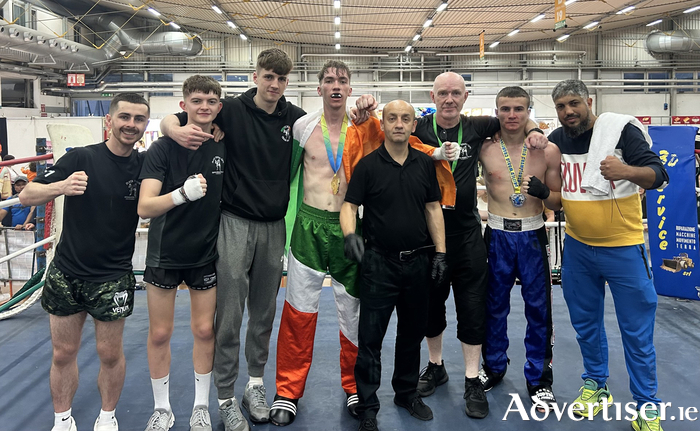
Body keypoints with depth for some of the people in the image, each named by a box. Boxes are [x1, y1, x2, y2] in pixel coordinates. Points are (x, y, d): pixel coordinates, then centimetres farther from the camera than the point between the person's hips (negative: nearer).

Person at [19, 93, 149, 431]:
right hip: (67, 273, 0)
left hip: (113, 277, 0)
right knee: (63, 353, 11)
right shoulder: (81, 158, -8)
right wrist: (61, 186, -30)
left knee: (110, 353, 8)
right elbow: (26, 196, -9)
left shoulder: (145, 166, -4)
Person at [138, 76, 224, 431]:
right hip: (165, 253, -2)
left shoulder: (225, 147, -3)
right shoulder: (163, 148, -13)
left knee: (204, 330, 8)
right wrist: (182, 193, -38)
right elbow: (145, 208, -21)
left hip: (206, 254, 2)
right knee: (159, 334, 7)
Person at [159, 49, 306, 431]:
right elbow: (168, 120, -1)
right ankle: (226, 397, 14)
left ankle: (256, 384, 31)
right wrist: (177, 130, -27)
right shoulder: (232, 110, -4)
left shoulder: (295, 118, 3)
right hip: (235, 223, -3)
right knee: (229, 315, -1)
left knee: (264, 313, 14)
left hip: (274, 227, 3)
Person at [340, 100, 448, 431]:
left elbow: (433, 208, 9)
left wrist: (440, 252, 4)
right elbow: (349, 205, -8)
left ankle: (407, 392, 34)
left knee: (413, 331, 16)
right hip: (379, 262, -4)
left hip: (417, 261, 4)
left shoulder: (425, 164, 6)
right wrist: (350, 234, -28)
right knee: (370, 336, 0)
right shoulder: (368, 165, -5)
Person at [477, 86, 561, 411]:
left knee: (538, 308, 6)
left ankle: (539, 378, 22)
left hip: (532, 236, 0)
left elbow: (557, 203, 5)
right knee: (494, 305, 12)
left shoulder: (547, 151, -2)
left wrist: (543, 192, -17)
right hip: (497, 236, 0)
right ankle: (494, 366, 33)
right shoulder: (484, 149, -3)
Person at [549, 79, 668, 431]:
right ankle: (595, 384, 34)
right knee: (585, 322, 15)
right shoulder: (555, 141, 2)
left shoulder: (621, 130, -11)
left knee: (637, 330, 2)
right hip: (577, 247, 4)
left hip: (623, 247, -4)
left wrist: (626, 171, -36)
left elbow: (658, 175, -17)